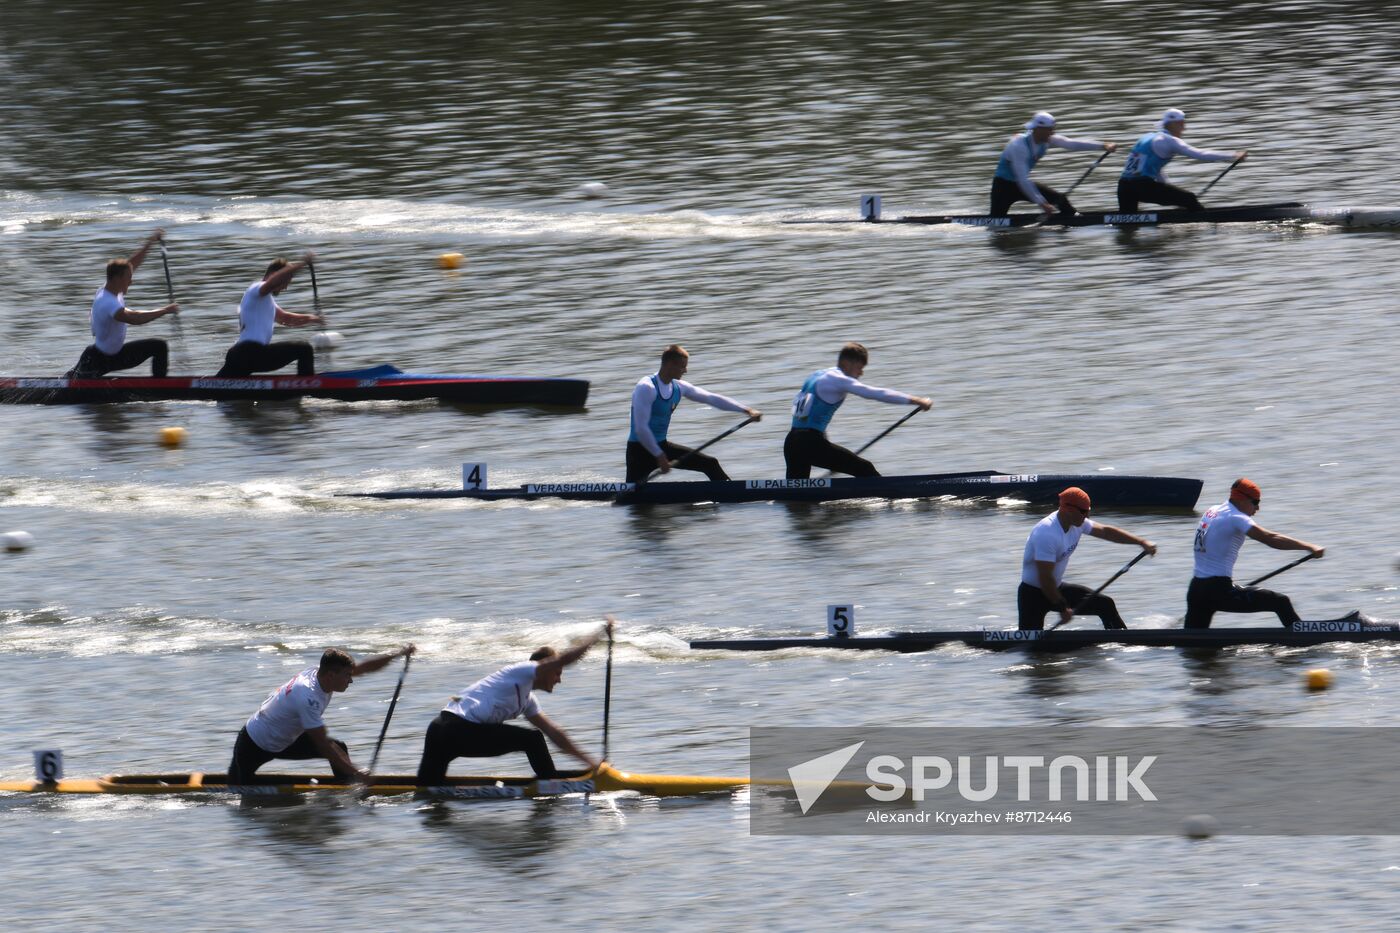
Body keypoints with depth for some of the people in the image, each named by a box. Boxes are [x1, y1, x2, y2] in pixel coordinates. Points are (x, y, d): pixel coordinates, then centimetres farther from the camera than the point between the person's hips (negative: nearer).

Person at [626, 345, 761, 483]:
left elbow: (712, 399, 6)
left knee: (710, 464, 2)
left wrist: (746, 410, 0)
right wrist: (659, 456, -24)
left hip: (661, 446, 8)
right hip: (639, 450, -8)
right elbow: (641, 429, -24)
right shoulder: (646, 388, -20)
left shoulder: (679, 388, 3)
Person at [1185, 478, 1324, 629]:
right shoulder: (1235, 518, -11)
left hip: (1196, 589, 8)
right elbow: (1270, 539, -21)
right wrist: (1310, 547, -25)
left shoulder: (1211, 512, 15)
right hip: (1220, 591, -8)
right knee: (1281, 602, -6)